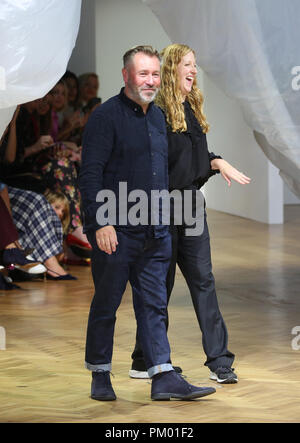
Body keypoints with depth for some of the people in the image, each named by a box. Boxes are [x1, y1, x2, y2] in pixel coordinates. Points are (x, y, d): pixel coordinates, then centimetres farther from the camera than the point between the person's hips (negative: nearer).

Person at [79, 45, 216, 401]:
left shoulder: (158, 117, 15)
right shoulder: (106, 116, -9)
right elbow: (90, 174, -13)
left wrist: (164, 219, 21)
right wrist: (101, 222, -20)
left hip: (155, 232, 7)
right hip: (116, 231, -7)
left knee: (153, 305, 4)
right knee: (106, 305, 4)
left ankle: (163, 378, 3)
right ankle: (100, 376, 15)